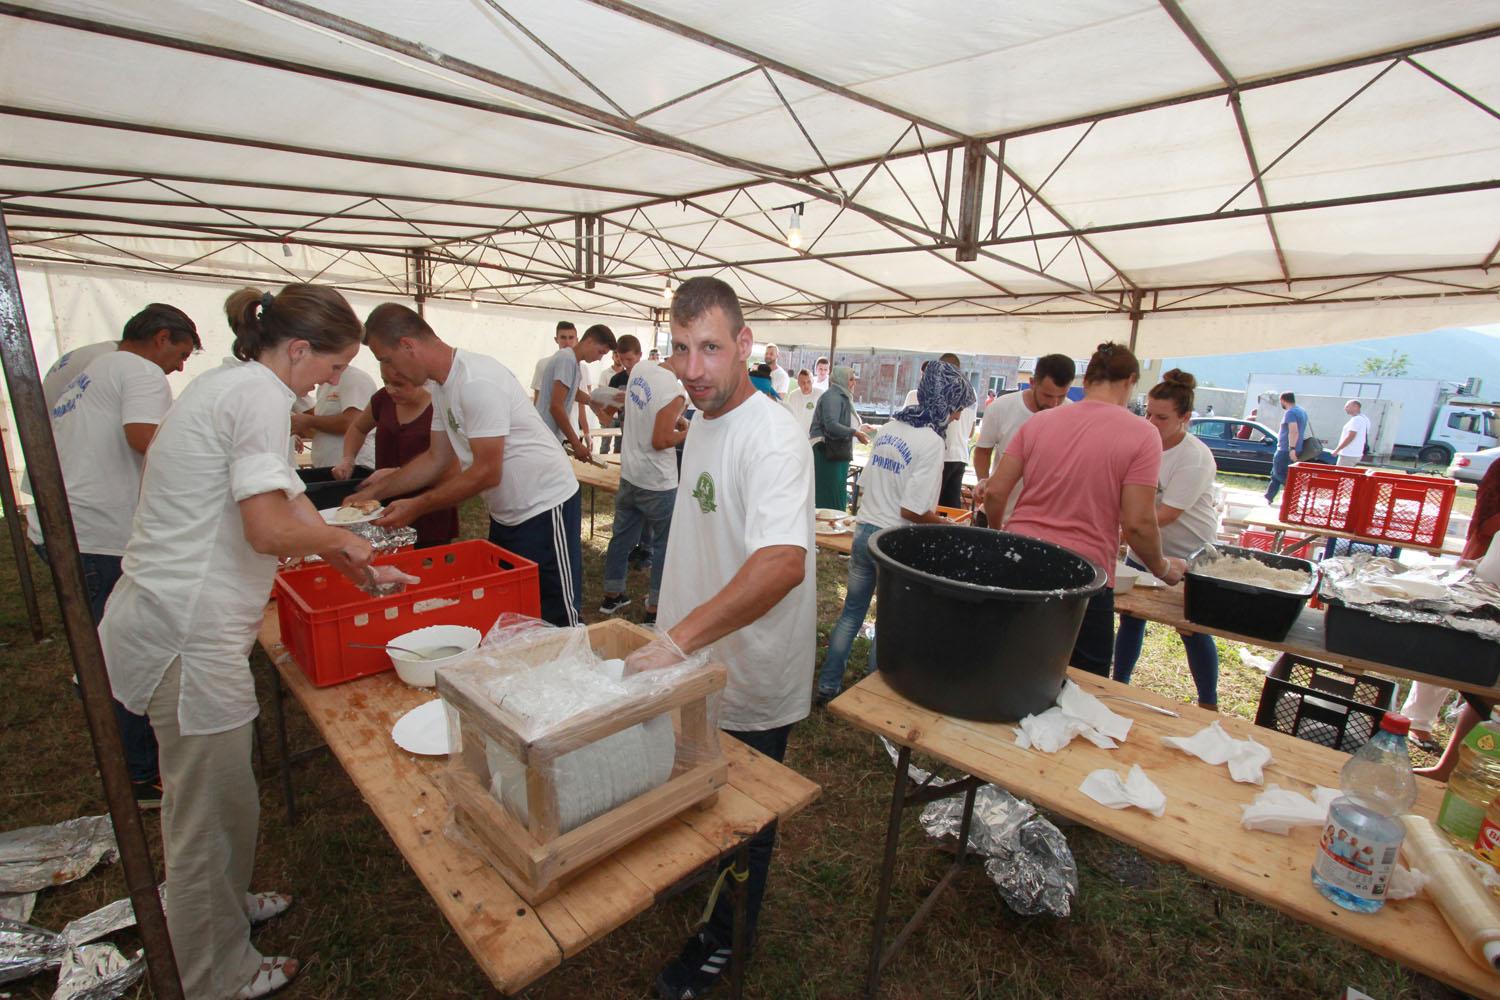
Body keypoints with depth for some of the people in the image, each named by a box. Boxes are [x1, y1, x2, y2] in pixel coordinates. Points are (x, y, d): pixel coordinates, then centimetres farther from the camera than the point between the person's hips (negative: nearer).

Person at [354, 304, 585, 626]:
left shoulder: (477, 381, -23)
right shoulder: (440, 384, 7)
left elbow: (487, 473, -22)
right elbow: (436, 458, 14)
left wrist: (417, 507, -15)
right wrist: (372, 492, 10)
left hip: (545, 507, -10)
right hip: (506, 512, 10)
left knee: (557, 620, 0)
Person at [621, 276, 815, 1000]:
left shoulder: (772, 439, -27)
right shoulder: (702, 423, 3)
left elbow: (783, 562, -42)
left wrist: (676, 639, -44)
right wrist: (672, 640, 14)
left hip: (749, 682, -8)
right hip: (698, 664, 8)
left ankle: (723, 941, 42)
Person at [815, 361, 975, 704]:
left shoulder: (890, 427, 6)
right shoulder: (931, 442, -17)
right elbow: (911, 511, -21)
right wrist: (942, 523, -3)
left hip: (864, 530, 7)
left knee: (851, 613, 18)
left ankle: (827, 687, 28)